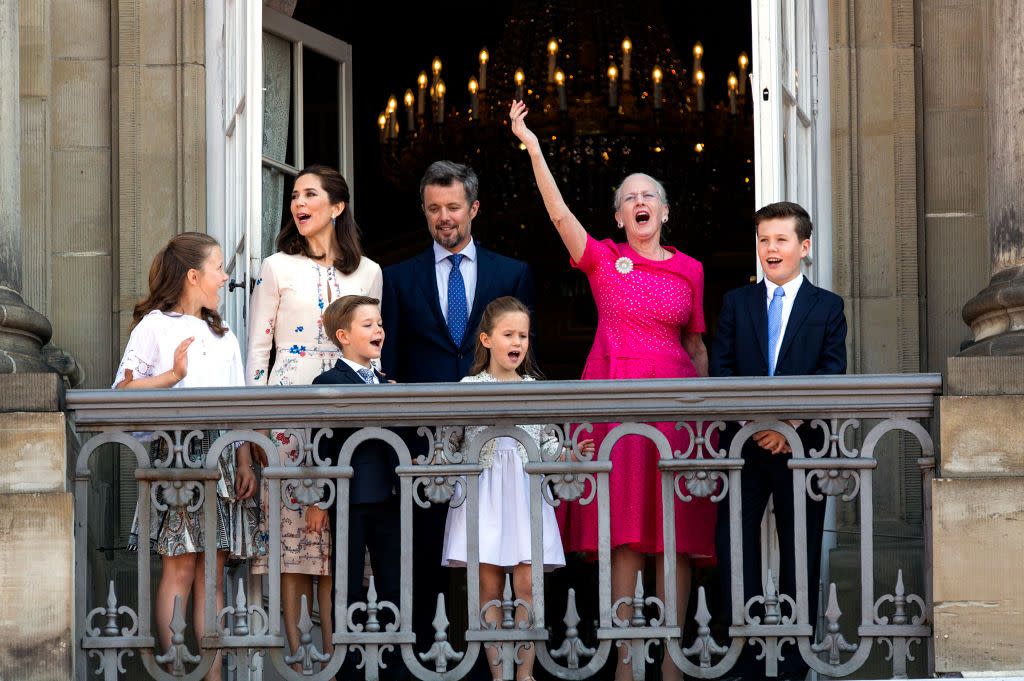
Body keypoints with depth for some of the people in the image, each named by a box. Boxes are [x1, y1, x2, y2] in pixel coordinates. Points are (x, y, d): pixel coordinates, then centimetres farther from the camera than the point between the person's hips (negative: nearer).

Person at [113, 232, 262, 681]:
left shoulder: (223, 335, 21)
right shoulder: (155, 325, 2)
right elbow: (122, 390, -6)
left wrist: (245, 463, 7)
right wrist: (173, 375, -12)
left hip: (221, 457, 5)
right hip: (175, 453, -5)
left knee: (212, 572, 2)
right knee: (179, 568, -8)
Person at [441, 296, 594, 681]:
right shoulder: (469, 387, 2)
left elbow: (546, 443, 12)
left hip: (526, 494, 2)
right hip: (484, 495, -2)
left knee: (528, 586, -5)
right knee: (490, 588, 0)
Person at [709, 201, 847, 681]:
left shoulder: (827, 307, 6)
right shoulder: (736, 302, 11)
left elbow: (832, 375, -4)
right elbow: (720, 367, 2)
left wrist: (792, 419, -18)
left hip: (801, 444, -1)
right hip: (743, 443, 1)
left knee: (800, 553, 3)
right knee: (734, 544, -4)